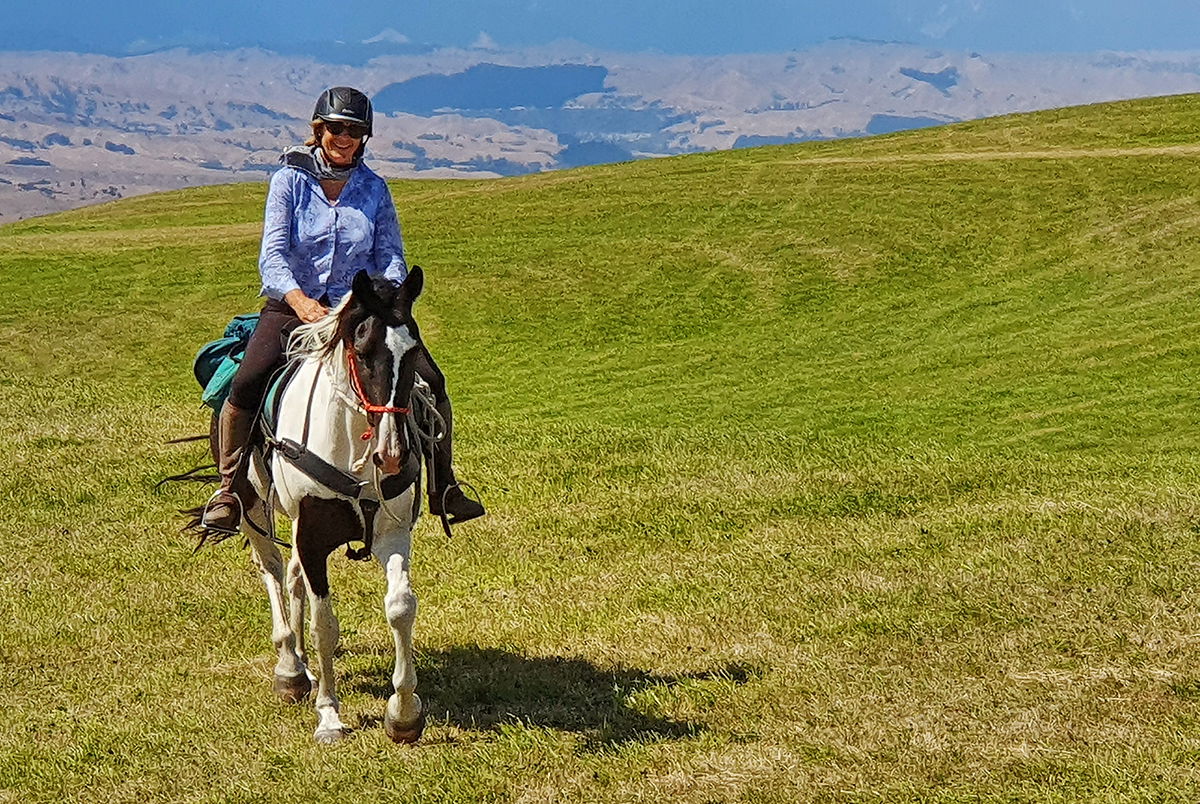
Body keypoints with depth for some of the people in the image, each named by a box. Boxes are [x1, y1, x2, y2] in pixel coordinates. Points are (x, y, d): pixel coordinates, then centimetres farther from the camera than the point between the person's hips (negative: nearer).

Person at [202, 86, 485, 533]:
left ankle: (442, 489, 4)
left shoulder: (374, 189, 6)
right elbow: (272, 255, -12)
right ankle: (230, 491, -7)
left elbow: (391, 258, 2)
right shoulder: (290, 181, -2)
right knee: (246, 386, -26)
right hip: (292, 307, -2)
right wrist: (300, 301, -31)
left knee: (429, 383, -15)